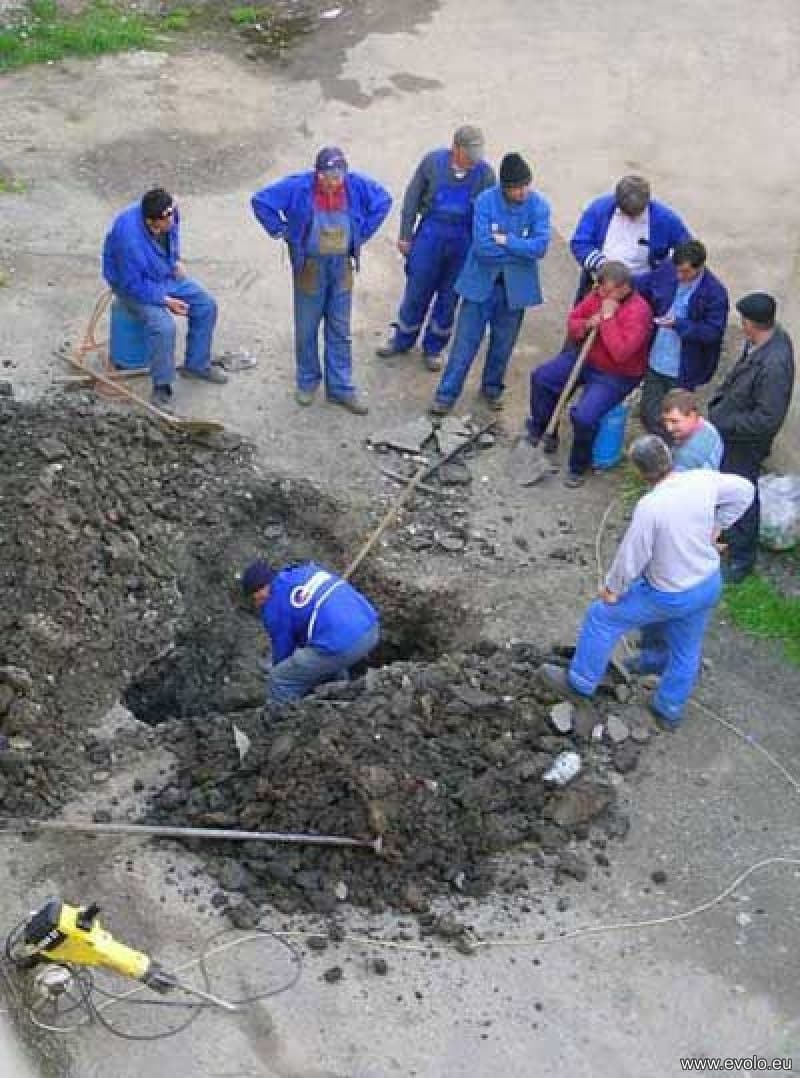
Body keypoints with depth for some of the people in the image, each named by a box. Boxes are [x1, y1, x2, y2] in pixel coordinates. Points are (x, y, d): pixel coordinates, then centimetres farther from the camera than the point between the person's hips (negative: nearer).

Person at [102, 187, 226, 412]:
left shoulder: (168, 214, -17)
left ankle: (196, 364, 20)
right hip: (133, 285, -8)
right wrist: (166, 301, -26)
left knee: (206, 306, 2)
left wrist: (176, 260, 4)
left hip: (166, 274, 8)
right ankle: (162, 388, -13)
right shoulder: (130, 239, -38)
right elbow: (133, 284, -29)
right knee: (163, 325, -29)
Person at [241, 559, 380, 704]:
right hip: (371, 629, 8)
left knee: (278, 683, 4)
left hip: (341, 645, -8)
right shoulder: (305, 569, 22)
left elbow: (283, 647, 12)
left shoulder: (274, 606, 2)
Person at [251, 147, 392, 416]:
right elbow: (261, 201, -10)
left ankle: (340, 387, 19)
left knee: (340, 331, 9)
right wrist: (282, 231, -7)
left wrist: (362, 234, 4)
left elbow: (383, 201, 8)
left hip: (342, 267, 2)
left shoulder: (356, 185, -9)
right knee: (306, 328, 9)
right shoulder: (298, 187, -16)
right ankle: (307, 381, 27)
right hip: (310, 267, -2)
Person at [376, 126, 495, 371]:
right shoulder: (433, 162, -10)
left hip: (463, 243, 0)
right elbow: (413, 198, -1)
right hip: (430, 237, 0)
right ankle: (403, 339, 32)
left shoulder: (485, 174, -10)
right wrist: (405, 235, 1)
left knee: (448, 297, 12)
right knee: (416, 291, 10)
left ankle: (433, 348, 30)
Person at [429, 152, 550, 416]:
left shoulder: (539, 206, -9)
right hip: (481, 280, -2)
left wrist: (505, 240, -20)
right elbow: (482, 246, -21)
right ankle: (447, 394, 9)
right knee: (466, 340, 1)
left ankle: (492, 388, 35)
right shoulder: (486, 201, -14)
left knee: (503, 341, 15)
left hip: (516, 285, 2)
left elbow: (540, 246, -18)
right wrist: (522, 249, -15)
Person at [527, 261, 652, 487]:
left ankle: (579, 467, 0)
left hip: (616, 376, -7)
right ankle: (540, 433, 21)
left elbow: (621, 352, -36)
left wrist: (608, 318, -32)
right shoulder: (598, 294, -7)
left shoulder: (638, 311, -27)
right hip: (585, 358, 8)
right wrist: (586, 325, -17)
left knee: (584, 416, -25)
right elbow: (572, 321, 5)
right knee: (541, 377, 1)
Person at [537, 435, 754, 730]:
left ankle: (580, 683, 31)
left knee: (602, 617, 14)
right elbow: (745, 490, 3)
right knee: (686, 650, 26)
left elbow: (631, 556, -21)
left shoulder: (650, 507, -32)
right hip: (709, 584, 6)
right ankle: (669, 712, 48)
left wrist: (612, 589, -4)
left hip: (672, 595, -6)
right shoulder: (703, 480, -15)